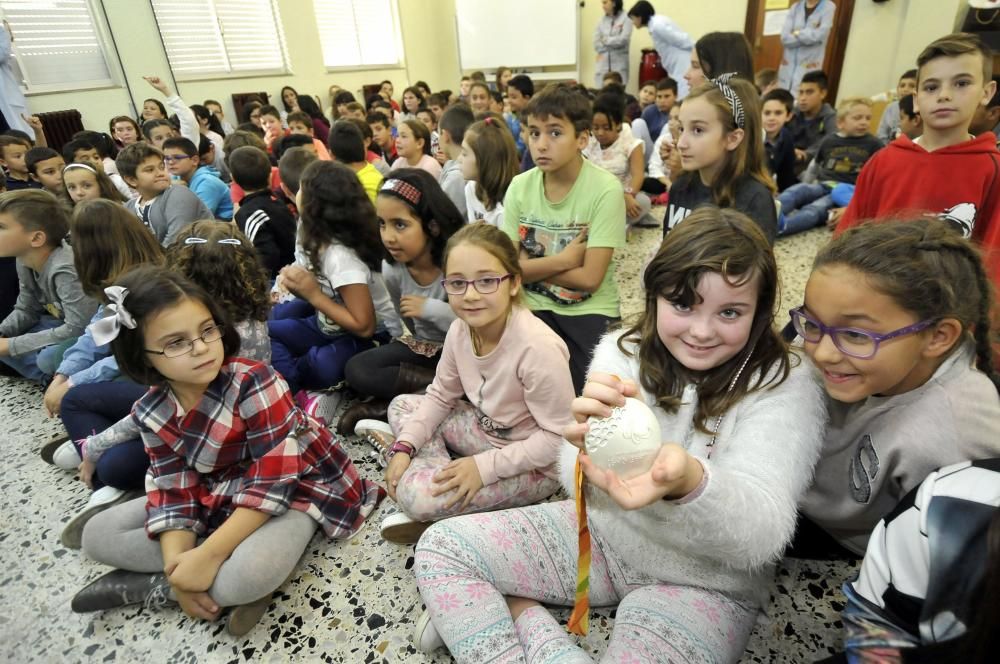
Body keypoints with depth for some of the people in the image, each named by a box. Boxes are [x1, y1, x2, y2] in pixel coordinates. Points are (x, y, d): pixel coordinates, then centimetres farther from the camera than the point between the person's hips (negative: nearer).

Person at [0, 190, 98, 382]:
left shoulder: (65, 270, -29)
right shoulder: (25, 260, -2)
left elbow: (78, 329, -31)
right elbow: (26, 311, 10)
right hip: (68, 325, 9)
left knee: (50, 358, -31)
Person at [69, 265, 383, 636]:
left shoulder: (254, 383, -28)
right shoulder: (151, 412, -8)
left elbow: (273, 481, -29)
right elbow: (173, 488, -6)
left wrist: (208, 555, -29)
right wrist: (177, 566, -20)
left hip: (292, 491, -6)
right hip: (216, 494, 7)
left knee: (244, 576, -35)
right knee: (98, 535, 1)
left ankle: (148, 585, -6)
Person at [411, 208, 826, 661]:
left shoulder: (786, 386, -18)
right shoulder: (621, 352, -11)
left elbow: (763, 534, -29)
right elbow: (583, 484, -17)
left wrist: (689, 483, -51)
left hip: (705, 580, -2)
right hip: (603, 532, 3)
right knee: (440, 547, -6)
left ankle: (523, 612, -2)